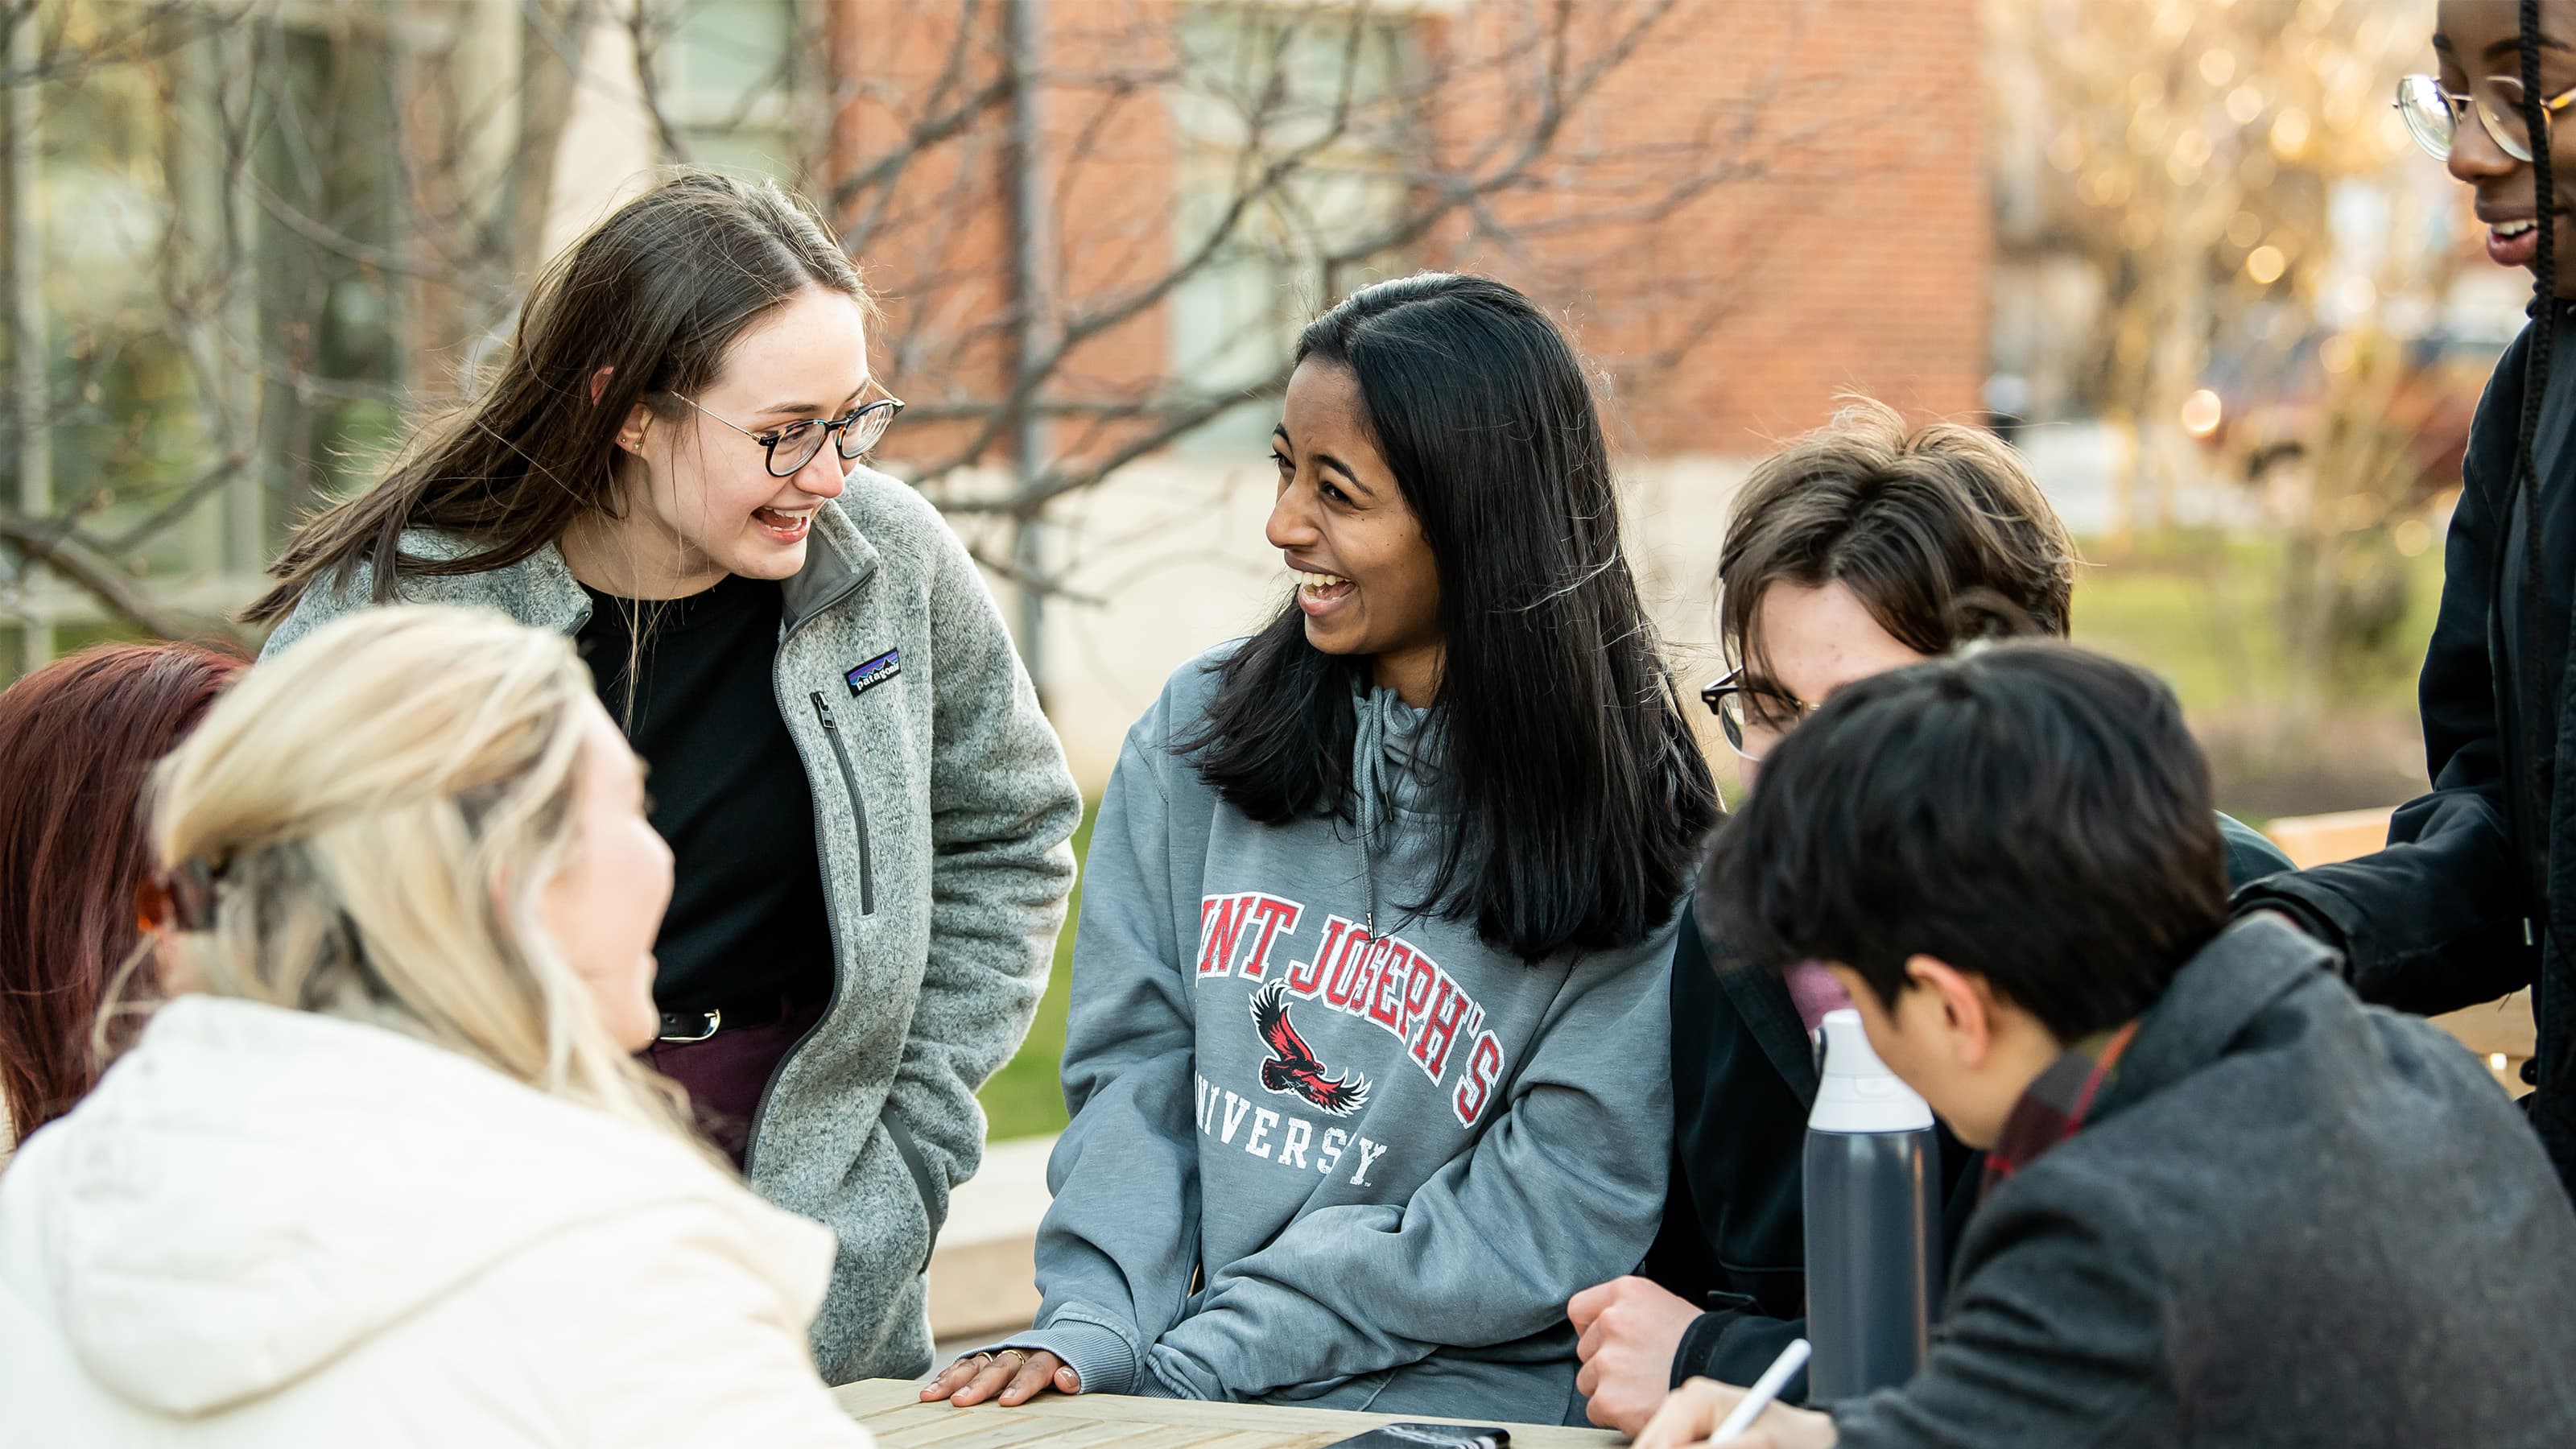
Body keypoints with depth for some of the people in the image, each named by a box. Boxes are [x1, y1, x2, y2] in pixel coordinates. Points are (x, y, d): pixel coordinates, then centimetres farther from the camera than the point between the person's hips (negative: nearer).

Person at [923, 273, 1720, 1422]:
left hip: (1464, 1406, -3)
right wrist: (1092, 1326, -9)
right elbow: (1137, 1066, 8)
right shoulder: (1197, 732, 9)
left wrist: (1206, 1353, -13)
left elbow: (1560, 1210, -8)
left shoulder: (1629, 824, -4)